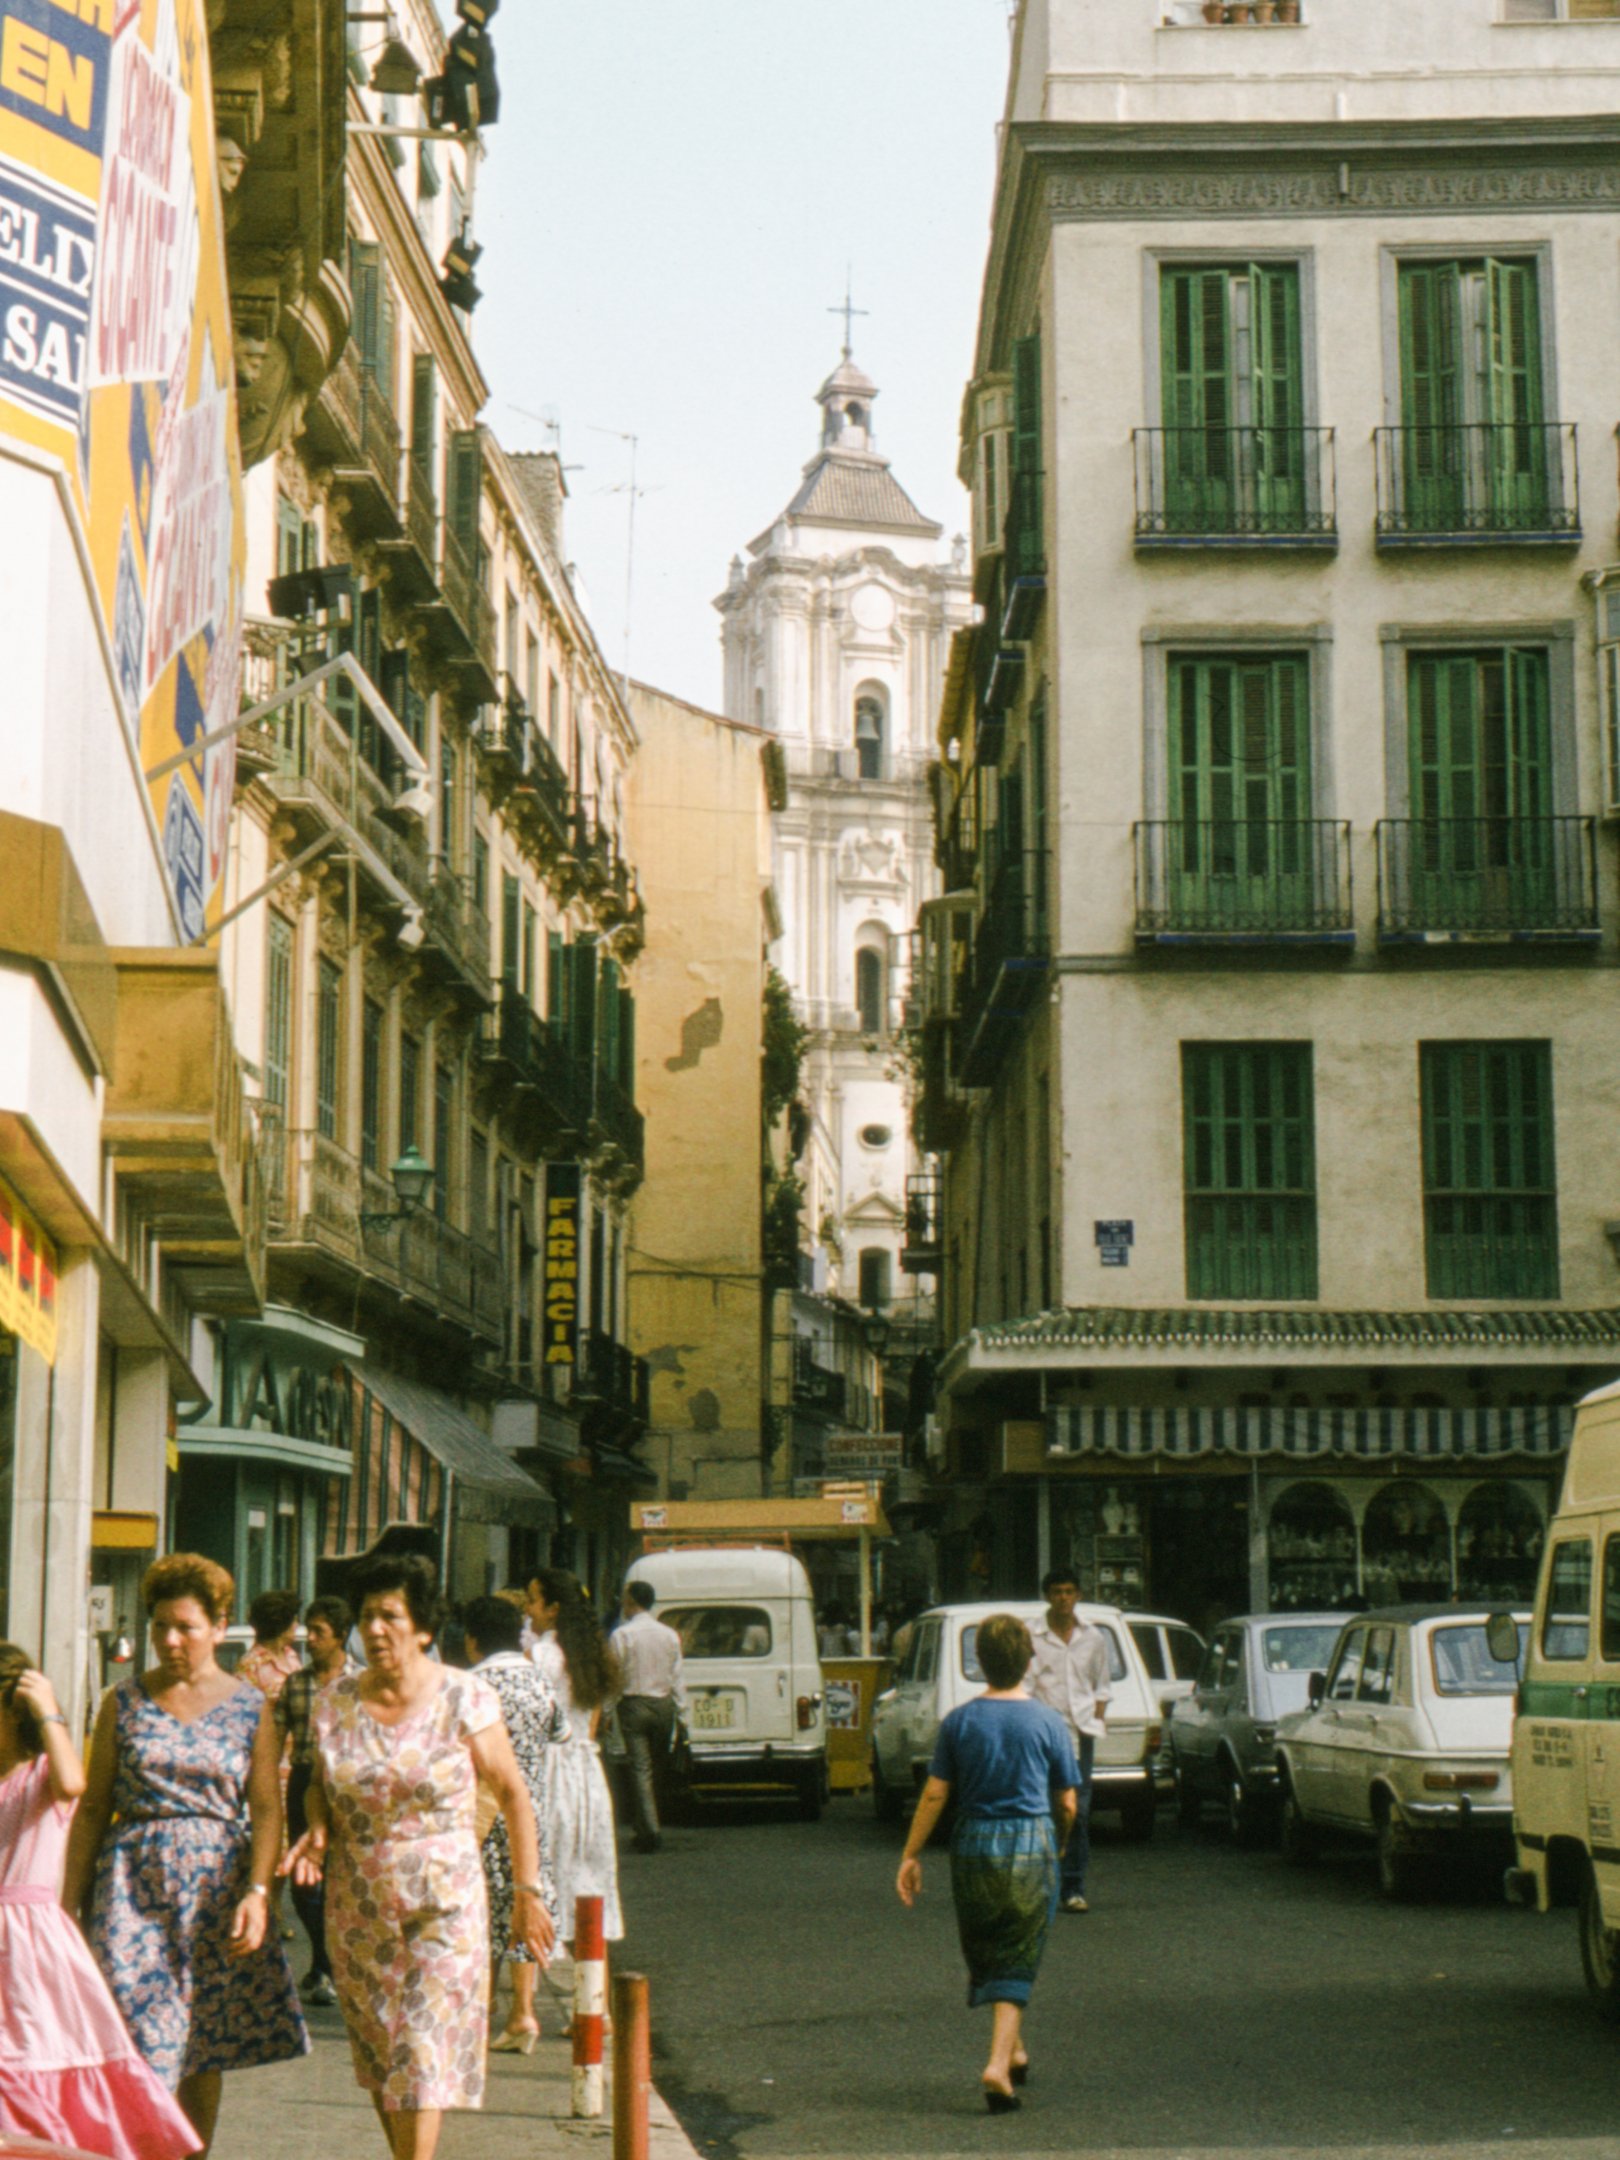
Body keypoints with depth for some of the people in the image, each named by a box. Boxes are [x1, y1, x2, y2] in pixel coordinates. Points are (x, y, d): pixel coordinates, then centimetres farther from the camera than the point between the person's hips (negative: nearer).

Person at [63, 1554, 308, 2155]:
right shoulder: (123, 1703, 6)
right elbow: (93, 1807, 6)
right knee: (141, 2045, -10)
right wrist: (71, 1901, 2)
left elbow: (266, 1809, 0)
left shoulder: (250, 1708, 5)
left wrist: (257, 1891, -13)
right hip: (133, 1882, -1)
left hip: (217, 1885, 1)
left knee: (204, 2050, 6)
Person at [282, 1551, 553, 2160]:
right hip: (358, 1902, 4)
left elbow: (512, 1792, -2)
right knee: (377, 2059, 11)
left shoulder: (465, 1698, -8)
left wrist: (527, 1891, -4)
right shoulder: (335, 1700, 1)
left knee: (423, 2056, -9)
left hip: (443, 1901, -4)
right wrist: (316, 1834, -7)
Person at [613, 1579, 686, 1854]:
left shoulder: (623, 1635, -8)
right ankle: (648, 1828, 21)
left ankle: (649, 1829, -14)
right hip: (663, 1705, 4)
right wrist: (681, 1711, 10)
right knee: (657, 1767, 13)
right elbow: (677, 1676, 6)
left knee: (640, 1768, -5)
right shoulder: (670, 1635, 5)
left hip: (634, 1705, -4)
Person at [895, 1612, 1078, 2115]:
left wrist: (912, 1855, 5)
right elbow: (1068, 1803, 1)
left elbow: (934, 1794, -2)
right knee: (1017, 1964, 3)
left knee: (984, 1958, 20)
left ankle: (1014, 2052, 33)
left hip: (974, 1847, 2)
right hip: (1031, 1847, -2)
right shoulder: (1047, 1723, -4)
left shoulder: (959, 1721, -1)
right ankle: (999, 2063, -12)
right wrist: (1058, 1844, 20)